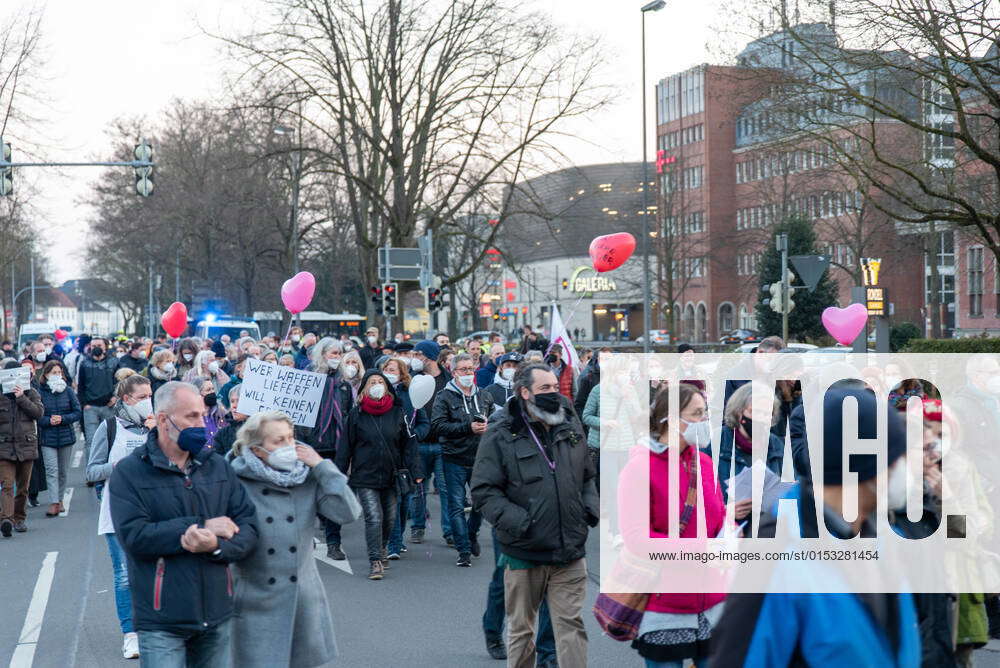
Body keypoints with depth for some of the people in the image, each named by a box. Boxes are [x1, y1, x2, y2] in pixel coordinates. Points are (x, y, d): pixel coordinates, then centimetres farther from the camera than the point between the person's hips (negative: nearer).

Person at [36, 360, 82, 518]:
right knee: (51, 470, -10)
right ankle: (53, 503, -15)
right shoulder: (40, 392, -4)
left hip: (66, 436, 2)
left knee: (63, 471, 10)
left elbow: (78, 413, 1)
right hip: (47, 438, -2)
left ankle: (59, 500, 23)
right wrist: (48, 421, -18)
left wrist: (62, 419, -12)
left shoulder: (68, 390, 2)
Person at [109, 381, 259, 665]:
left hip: (218, 615, 5)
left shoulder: (218, 467, 7)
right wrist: (203, 526, -18)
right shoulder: (129, 472, -6)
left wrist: (217, 545, -20)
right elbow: (133, 536, -19)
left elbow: (249, 527, 1)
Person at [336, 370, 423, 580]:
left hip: (391, 476, 3)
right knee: (373, 518, -13)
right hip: (365, 477, -3)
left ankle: (381, 548, 39)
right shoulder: (356, 414, 0)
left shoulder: (397, 412, 5)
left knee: (389, 518, 12)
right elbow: (346, 446, 3)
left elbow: (407, 444, 7)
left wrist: (415, 471, 0)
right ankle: (375, 562, -6)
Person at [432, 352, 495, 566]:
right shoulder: (445, 397, -3)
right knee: (457, 506, -2)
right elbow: (438, 425, -13)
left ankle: (472, 533, 38)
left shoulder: (484, 397, 11)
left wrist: (487, 426, -3)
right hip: (455, 460, -4)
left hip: (480, 459, 4)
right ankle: (464, 551, 5)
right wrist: (468, 428, -19)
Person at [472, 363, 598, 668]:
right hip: (523, 554, -3)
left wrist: (591, 507, 4)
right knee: (520, 630, 12)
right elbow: (483, 491, -9)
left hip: (570, 554, 3)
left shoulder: (570, 428, 9)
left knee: (571, 626, 2)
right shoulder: (501, 435, -7)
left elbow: (587, 477, 22)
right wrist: (519, 523, -18)